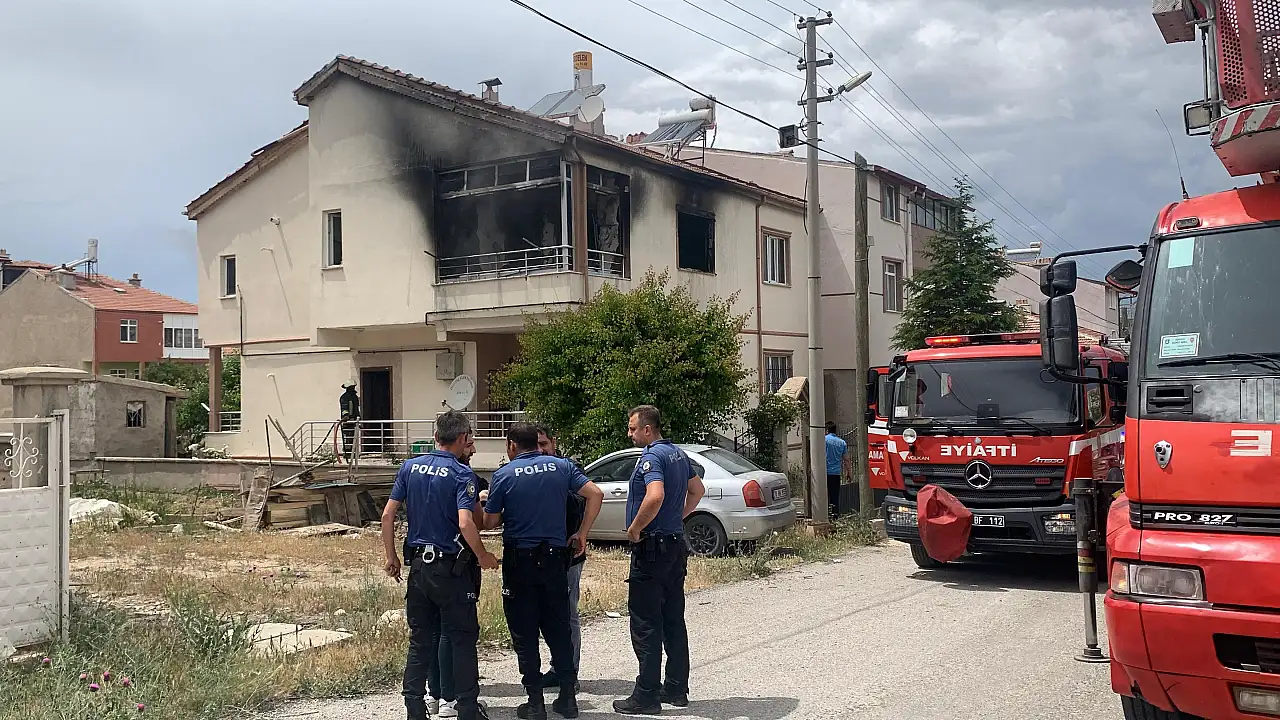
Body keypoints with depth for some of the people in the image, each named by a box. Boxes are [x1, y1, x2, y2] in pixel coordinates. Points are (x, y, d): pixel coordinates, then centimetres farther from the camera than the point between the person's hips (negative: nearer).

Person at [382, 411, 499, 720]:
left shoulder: (410, 467, 4)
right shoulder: (461, 474, -13)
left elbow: (388, 515, 3)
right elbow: (465, 524, -24)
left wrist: (391, 557, 11)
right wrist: (483, 556, -9)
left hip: (418, 564, 5)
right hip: (451, 567, -5)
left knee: (419, 640, 14)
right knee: (462, 639, 7)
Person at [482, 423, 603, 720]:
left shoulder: (504, 475, -6)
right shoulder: (562, 467, 3)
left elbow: (490, 522, -2)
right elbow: (596, 494, -3)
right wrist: (582, 535, 3)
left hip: (519, 560, -3)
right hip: (555, 558, 3)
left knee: (524, 634, 6)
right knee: (558, 629, 13)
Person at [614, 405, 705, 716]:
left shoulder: (652, 456, -17)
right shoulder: (678, 454, 13)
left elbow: (656, 496, -32)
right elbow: (697, 490, 25)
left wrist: (634, 529, -20)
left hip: (651, 548, -9)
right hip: (675, 545, 9)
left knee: (646, 624, -3)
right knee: (673, 620, 14)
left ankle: (647, 696, 1)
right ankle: (676, 688, 20)